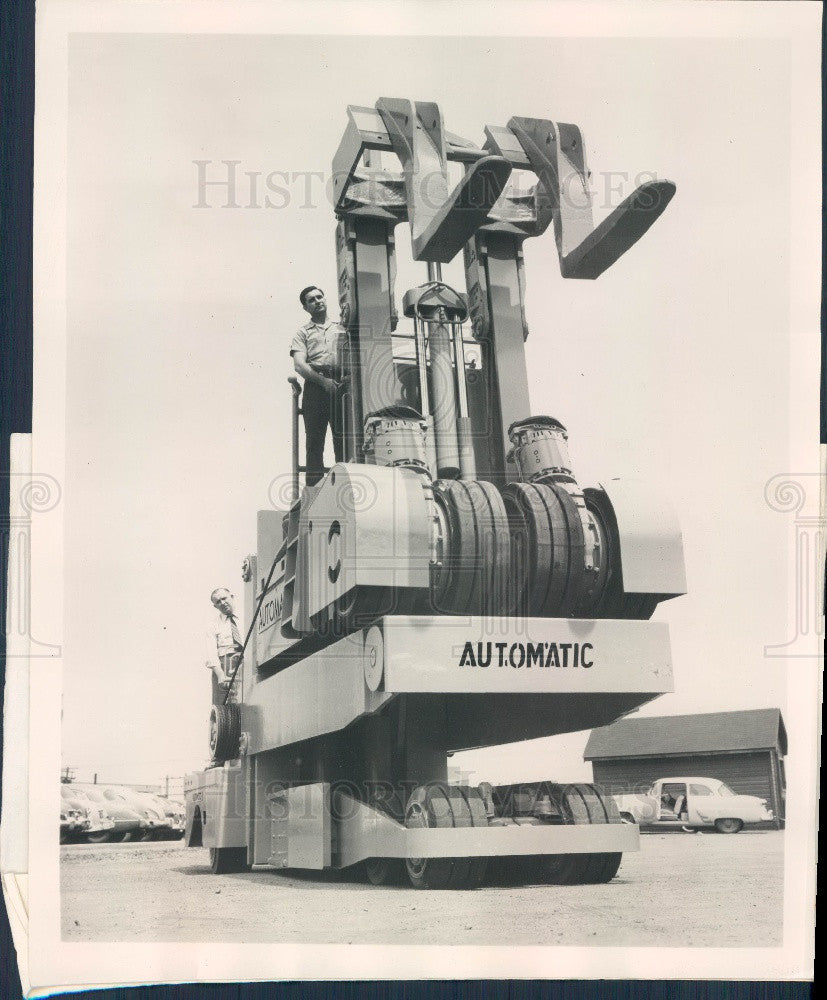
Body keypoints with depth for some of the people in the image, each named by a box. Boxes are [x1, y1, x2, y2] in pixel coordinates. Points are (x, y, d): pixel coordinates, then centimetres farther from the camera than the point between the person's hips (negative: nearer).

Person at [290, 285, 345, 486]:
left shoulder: (342, 328, 23)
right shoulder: (303, 332, 17)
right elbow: (299, 365, 2)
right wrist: (323, 381, -13)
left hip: (341, 385, 2)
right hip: (315, 385, -1)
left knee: (343, 439, -6)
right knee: (315, 439, -7)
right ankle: (314, 489, -10)